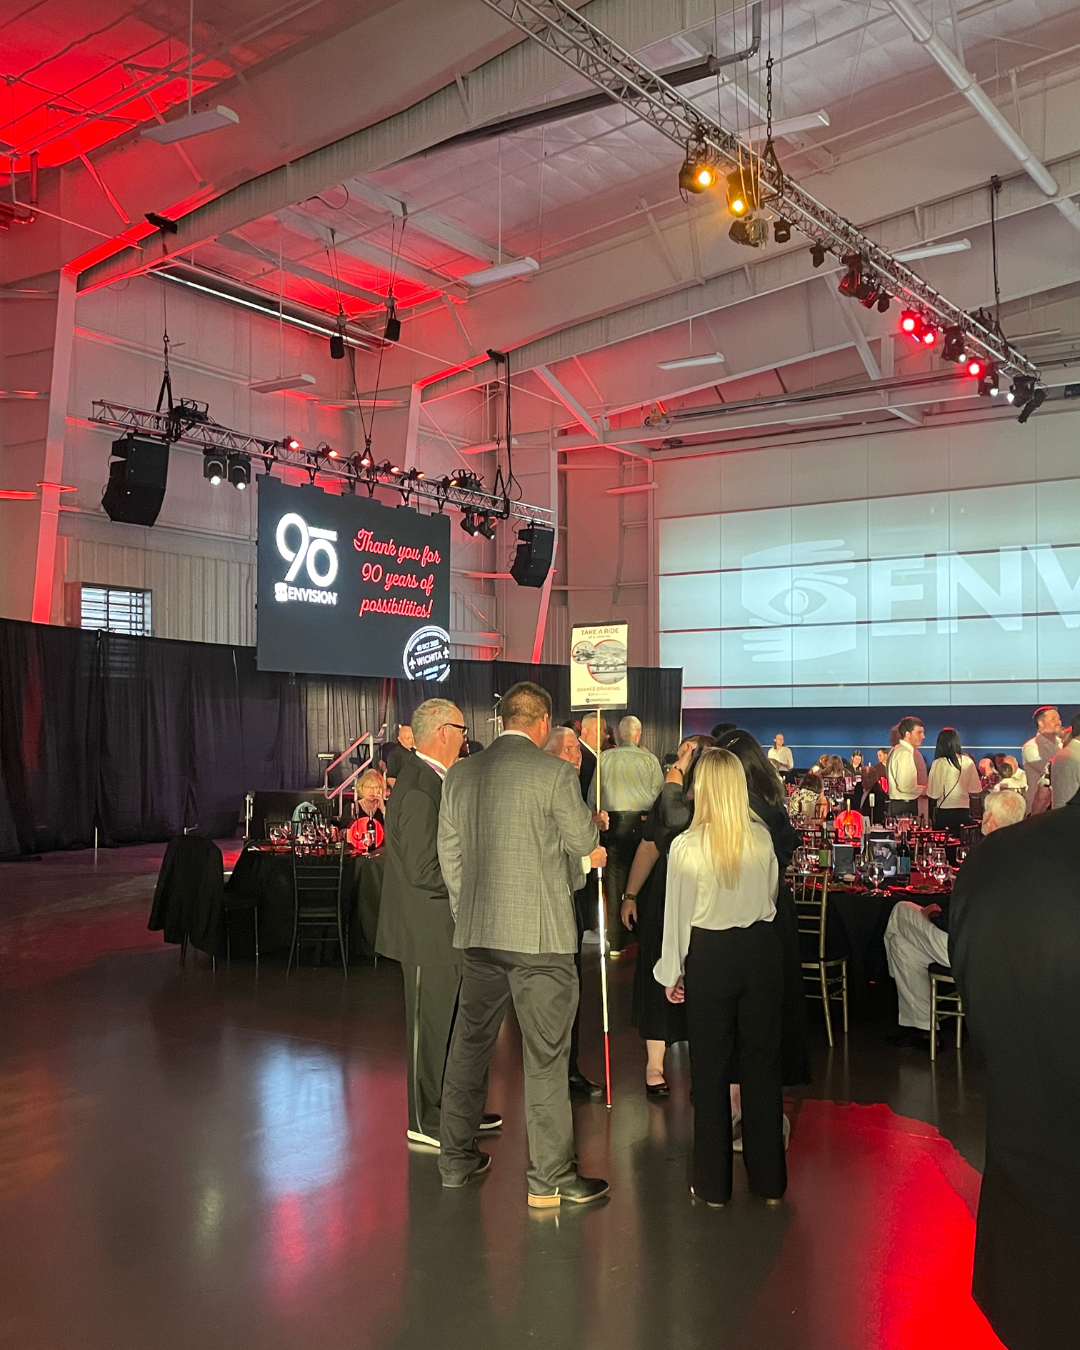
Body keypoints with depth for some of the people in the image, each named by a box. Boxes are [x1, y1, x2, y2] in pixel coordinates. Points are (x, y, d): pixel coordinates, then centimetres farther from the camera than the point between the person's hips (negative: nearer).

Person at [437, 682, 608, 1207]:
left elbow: (449, 854, 10)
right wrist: (591, 828, 21)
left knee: (469, 1043, 17)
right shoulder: (555, 773, -11)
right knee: (545, 1055, 3)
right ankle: (551, 1178, 11)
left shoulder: (460, 773, 6)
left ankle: (456, 1159, 29)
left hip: (477, 932, 6)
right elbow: (585, 845, -1)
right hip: (540, 933, -5)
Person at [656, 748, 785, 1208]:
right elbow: (771, 895, 9)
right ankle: (769, 1179, 23)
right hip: (761, 950, 3)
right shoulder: (762, 837, -5)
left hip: (710, 956, -3)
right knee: (762, 1062, 13)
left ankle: (714, 1184, 18)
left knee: (710, 1068, 9)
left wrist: (671, 972, 5)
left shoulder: (687, 846, -14)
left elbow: (678, 913, -7)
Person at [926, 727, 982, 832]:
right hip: (964, 812, 4)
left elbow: (933, 794, -13)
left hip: (944, 813, -4)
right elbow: (975, 792, 5)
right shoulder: (968, 762, 1)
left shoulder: (939, 763, -10)